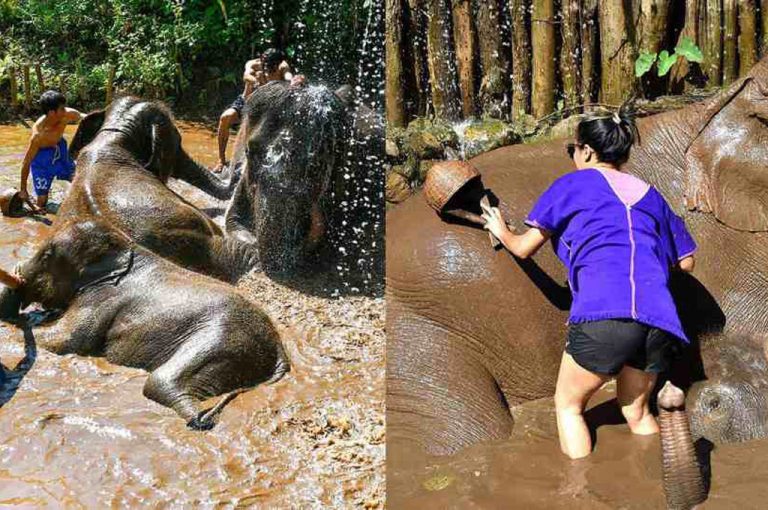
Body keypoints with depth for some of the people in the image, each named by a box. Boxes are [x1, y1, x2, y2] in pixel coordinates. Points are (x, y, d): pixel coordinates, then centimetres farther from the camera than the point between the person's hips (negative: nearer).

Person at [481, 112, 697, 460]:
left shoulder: (574, 183, 14)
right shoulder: (649, 194, 26)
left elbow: (524, 248, 15)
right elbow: (686, 262, 26)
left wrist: (502, 232, 36)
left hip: (603, 314, -5)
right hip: (659, 320, 5)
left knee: (568, 405, 14)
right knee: (636, 412, 23)